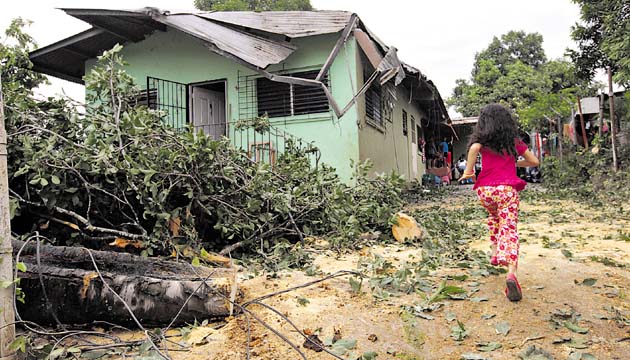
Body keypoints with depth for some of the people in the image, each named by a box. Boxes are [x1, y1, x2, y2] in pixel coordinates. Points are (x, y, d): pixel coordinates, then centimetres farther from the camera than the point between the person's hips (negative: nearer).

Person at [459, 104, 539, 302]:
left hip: (485, 190, 1)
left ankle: (495, 251, 29)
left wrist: (468, 170, -7)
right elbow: (534, 161, 19)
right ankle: (511, 271, -27)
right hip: (508, 189, 0)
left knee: (494, 216, 32)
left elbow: (474, 147, -18)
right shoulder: (514, 141, 13)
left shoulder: (483, 139, 6)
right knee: (509, 229, -6)